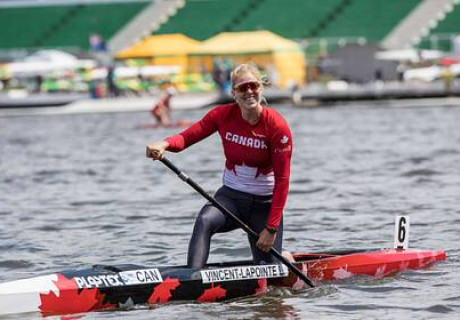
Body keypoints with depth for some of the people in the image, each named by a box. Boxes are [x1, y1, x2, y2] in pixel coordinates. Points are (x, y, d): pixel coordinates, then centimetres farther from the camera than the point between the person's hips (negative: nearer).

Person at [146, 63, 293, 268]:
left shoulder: (276, 125, -15)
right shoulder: (223, 115, -6)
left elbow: (282, 180, -14)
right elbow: (186, 137, -11)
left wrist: (272, 229, -17)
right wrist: (164, 144, -36)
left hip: (264, 203, -2)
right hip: (230, 197, 2)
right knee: (205, 221, -33)